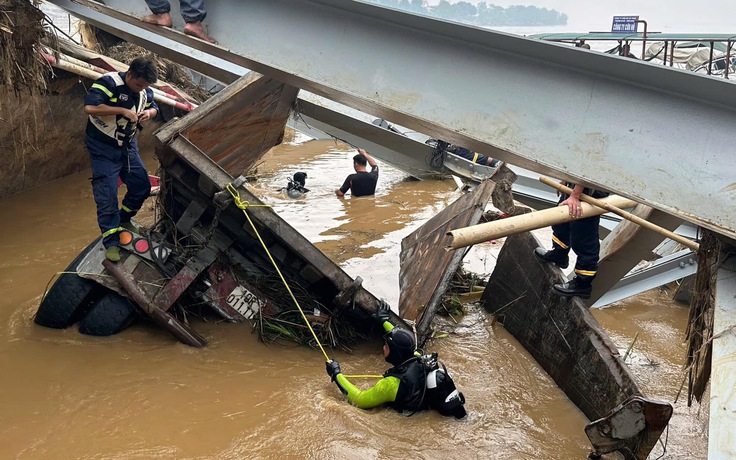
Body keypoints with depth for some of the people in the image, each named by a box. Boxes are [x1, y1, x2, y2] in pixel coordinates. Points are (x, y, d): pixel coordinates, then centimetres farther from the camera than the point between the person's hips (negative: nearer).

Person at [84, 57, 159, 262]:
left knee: (142, 186, 8)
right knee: (107, 195, -8)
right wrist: (123, 110, -33)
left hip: (128, 145, 7)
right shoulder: (109, 83, -24)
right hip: (103, 148, -7)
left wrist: (149, 112, -8)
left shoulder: (144, 90, -1)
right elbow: (90, 107, -37)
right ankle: (111, 242, -1)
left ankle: (124, 219, 33)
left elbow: (153, 107, 17)